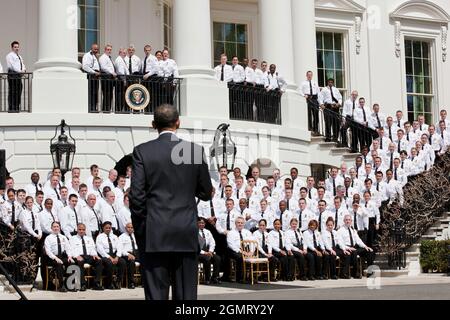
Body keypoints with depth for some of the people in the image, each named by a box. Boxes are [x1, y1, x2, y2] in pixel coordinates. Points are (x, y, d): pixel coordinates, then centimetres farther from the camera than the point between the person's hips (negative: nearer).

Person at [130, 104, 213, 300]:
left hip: (154, 234, -1)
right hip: (186, 235, 1)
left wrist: (140, 232, 4)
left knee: (156, 294, 2)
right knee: (186, 294, 6)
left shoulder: (142, 151, -3)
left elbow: (136, 196, -5)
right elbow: (206, 194, 7)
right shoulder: (196, 151, 1)